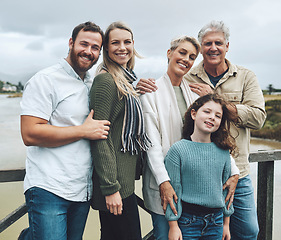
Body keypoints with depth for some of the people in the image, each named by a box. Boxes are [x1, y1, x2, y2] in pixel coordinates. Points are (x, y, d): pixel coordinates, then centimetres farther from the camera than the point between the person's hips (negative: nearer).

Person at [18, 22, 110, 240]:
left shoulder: (94, 85, 14)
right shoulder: (45, 80, -7)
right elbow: (30, 134, -17)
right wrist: (84, 131, -15)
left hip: (83, 191, 7)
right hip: (48, 189, -7)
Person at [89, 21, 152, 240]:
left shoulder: (126, 81, 15)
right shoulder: (105, 80, -14)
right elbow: (99, 137, -20)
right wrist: (111, 187, -22)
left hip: (124, 179, 9)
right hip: (115, 183, -9)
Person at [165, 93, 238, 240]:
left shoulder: (223, 151, 2)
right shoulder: (178, 149, -11)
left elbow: (226, 188, 10)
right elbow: (173, 190, -8)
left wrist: (226, 223, 14)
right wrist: (173, 226, -7)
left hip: (216, 221, 4)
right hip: (187, 221, -4)